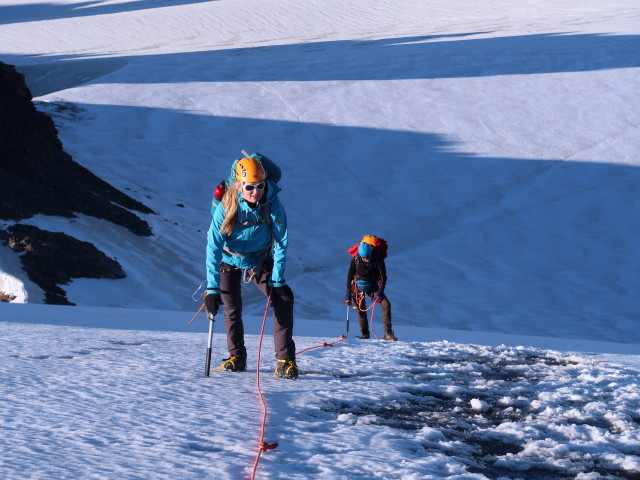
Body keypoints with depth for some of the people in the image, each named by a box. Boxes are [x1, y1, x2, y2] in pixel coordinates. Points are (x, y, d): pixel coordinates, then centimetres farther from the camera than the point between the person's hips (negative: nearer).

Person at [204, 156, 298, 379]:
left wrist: (278, 281, -19)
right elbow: (213, 248, -28)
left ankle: (286, 360, -9)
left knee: (283, 301, -14)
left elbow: (280, 245, -17)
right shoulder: (226, 207, -28)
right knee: (232, 309, -5)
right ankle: (237, 356, 17)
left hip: (260, 262, 1)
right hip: (230, 262, -1)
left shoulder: (273, 206, -26)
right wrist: (212, 289, -32)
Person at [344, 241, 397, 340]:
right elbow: (350, 277, -8)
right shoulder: (355, 259, -15)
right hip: (359, 286, 0)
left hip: (372, 286, 0)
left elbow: (383, 277, -11)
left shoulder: (378, 258, -16)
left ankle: (388, 333, -14)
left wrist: (380, 293, -21)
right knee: (361, 309, -10)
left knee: (386, 304, -15)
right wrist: (348, 295, -11)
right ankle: (364, 334, 1)